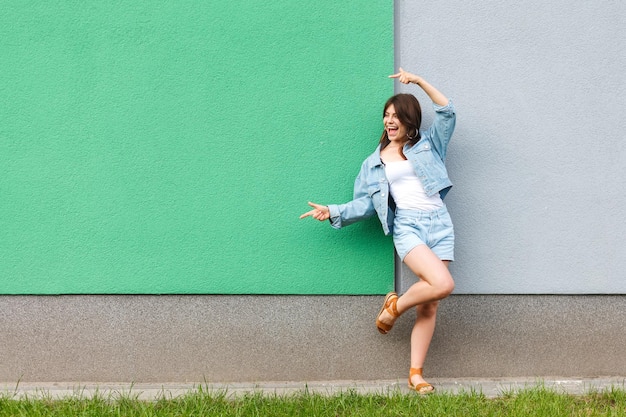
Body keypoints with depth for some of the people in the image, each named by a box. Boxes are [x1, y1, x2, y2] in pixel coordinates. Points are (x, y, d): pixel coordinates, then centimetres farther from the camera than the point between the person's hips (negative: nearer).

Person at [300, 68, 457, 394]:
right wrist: (333, 212, -1)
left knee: (429, 305, -2)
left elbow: (447, 112, 7)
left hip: (439, 224, 2)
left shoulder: (427, 144, 15)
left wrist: (420, 81, 0)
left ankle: (415, 373, 2)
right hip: (407, 226, -2)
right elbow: (365, 203, 11)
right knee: (443, 284, -26)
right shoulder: (375, 162, 14)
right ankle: (395, 306, 2)